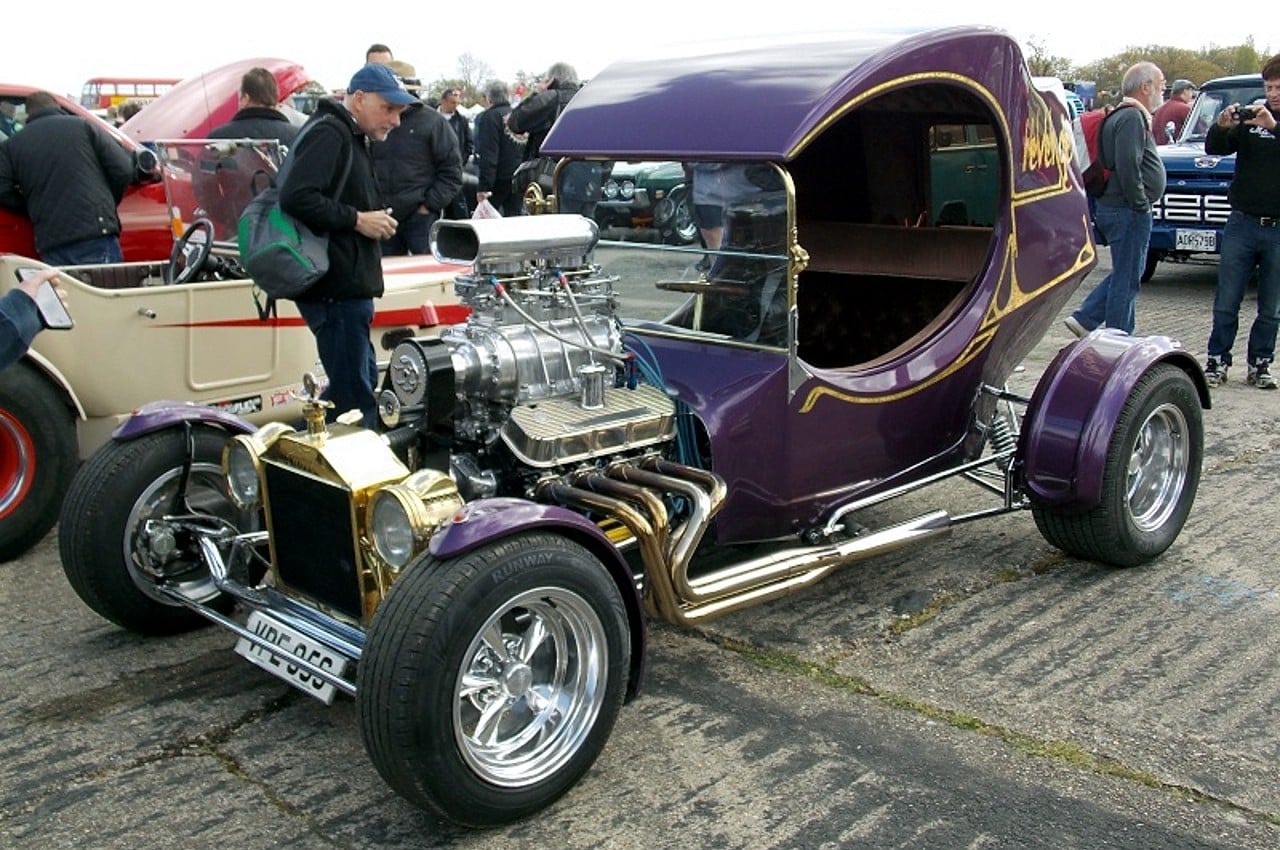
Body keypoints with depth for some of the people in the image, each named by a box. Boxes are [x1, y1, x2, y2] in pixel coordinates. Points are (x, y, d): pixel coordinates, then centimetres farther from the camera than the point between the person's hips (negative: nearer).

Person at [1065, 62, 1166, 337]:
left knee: (1125, 274, 17)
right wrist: (1141, 204, -20)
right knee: (1127, 278, -3)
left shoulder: (1122, 116, 18)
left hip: (1112, 208, 10)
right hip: (1128, 211, -10)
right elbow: (1128, 166, -25)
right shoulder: (1132, 118, -15)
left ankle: (1084, 319, 16)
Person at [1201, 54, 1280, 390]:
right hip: (1242, 223, 0)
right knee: (1226, 303, 1)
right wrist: (1221, 127, -22)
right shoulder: (1251, 117, 5)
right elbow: (1214, 148, -3)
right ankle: (1217, 362, 10)